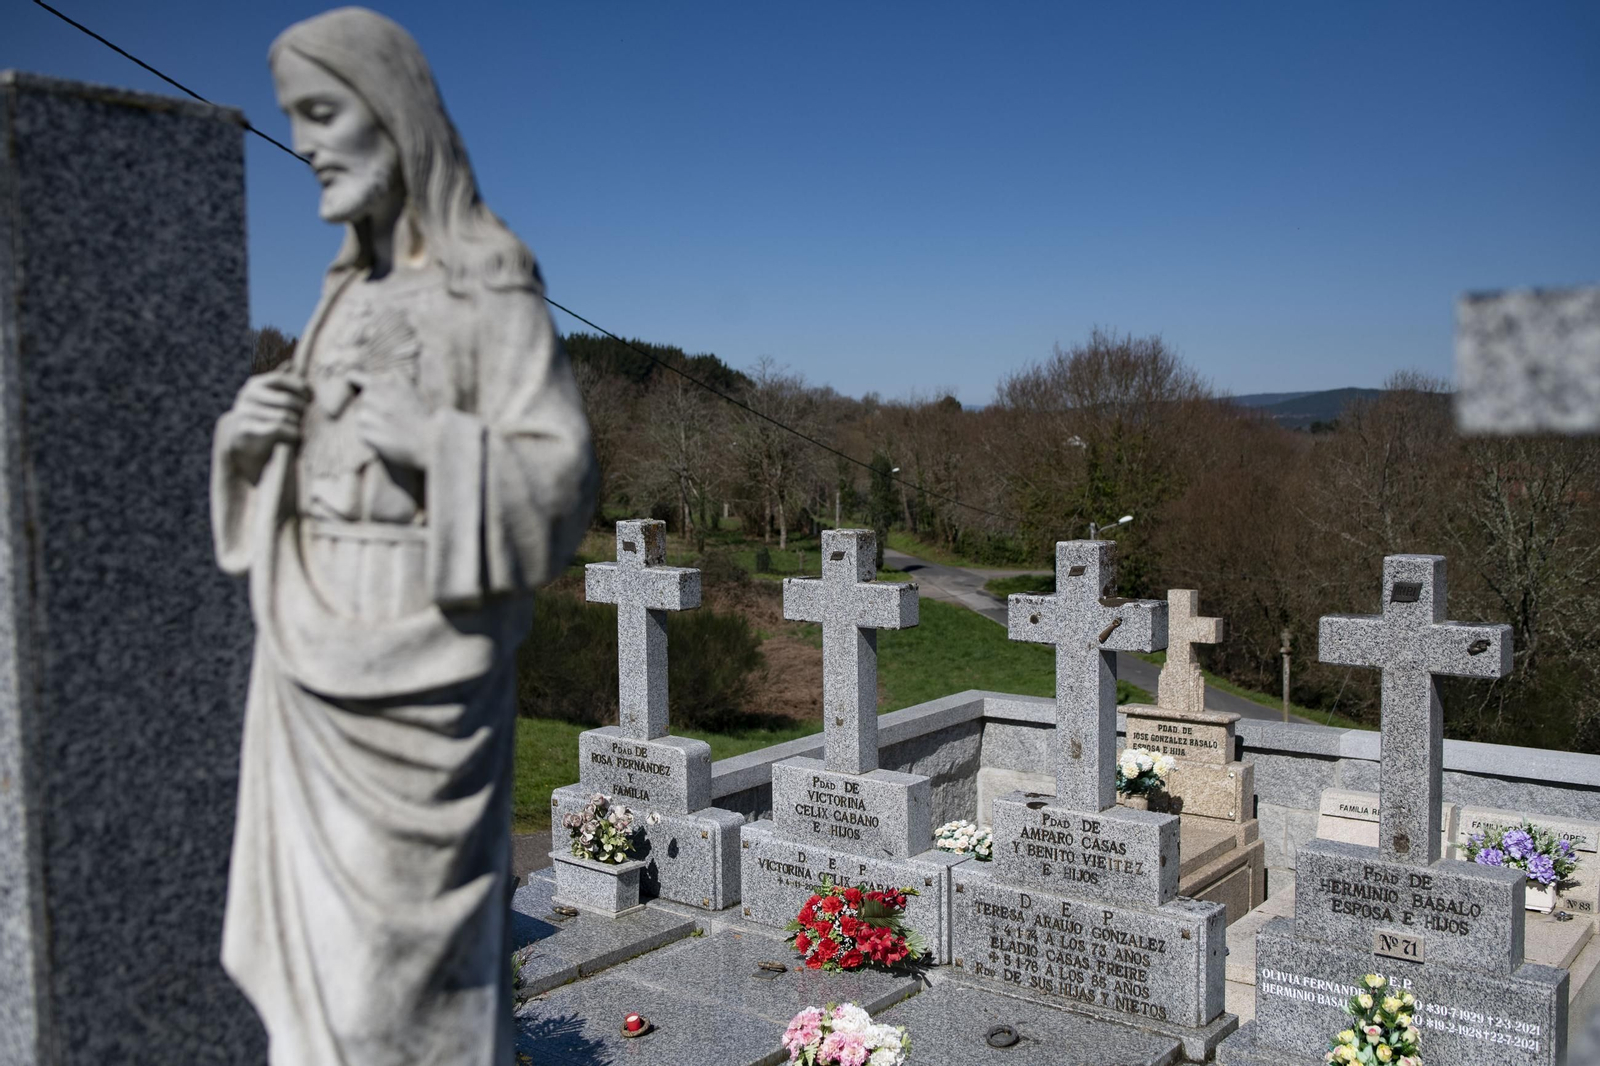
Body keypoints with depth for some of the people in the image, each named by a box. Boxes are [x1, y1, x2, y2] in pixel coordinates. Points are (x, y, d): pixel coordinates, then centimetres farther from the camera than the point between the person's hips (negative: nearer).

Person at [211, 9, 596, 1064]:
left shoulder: (490, 284, -9)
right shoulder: (353, 288, 14)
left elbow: (561, 475, -13)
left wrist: (434, 442, -26)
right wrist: (248, 434, -1)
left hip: (420, 656, -8)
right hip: (320, 655, 8)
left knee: (413, 932, 0)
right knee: (319, 924, 14)